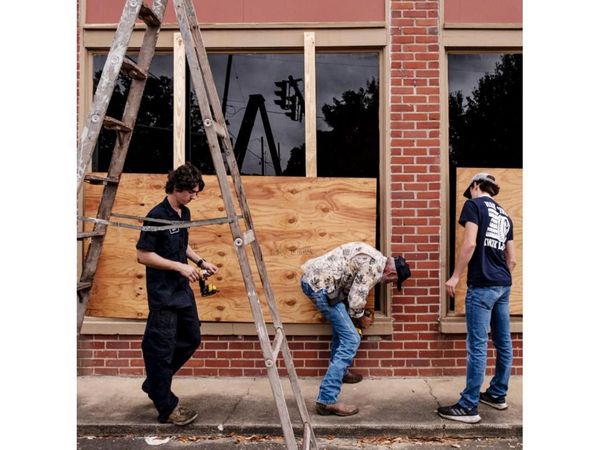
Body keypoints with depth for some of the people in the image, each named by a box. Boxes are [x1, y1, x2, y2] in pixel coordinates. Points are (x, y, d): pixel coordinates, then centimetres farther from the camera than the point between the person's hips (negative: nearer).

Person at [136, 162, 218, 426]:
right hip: (163, 293, -9)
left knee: (191, 338, 17)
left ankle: (154, 384, 35)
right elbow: (143, 255, -19)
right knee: (162, 349, 2)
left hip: (182, 289, 9)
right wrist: (180, 266, -21)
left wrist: (200, 262, 8)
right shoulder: (157, 216, -18)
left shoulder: (184, 213, 7)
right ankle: (167, 408, 17)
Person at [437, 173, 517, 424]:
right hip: (504, 284, 8)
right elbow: (512, 259, 18)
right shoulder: (505, 216, 18)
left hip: (482, 284, -8)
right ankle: (497, 395, 29)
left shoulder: (474, 205, -3)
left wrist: (455, 276, -11)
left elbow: (470, 243, -15)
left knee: (477, 346, -6)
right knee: (503, 343, 15)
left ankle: (468, 407, 0)